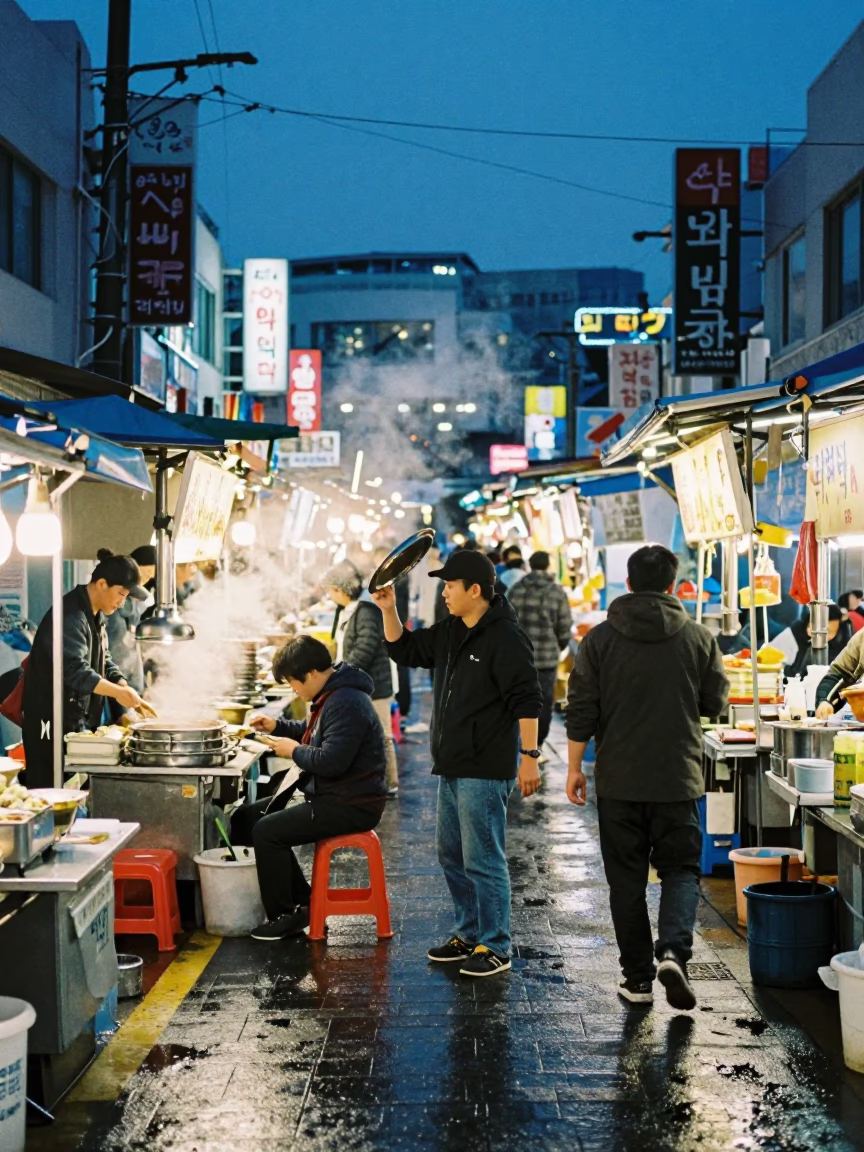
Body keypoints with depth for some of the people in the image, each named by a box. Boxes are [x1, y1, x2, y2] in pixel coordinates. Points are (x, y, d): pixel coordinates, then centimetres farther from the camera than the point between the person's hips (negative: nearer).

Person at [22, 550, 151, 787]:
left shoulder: (95, 616, 13)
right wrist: (118, 692, -33)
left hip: (79, 719, 10)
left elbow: (104, 662, 15)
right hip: (53, 720, -10)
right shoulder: (70, 616, -20)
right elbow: (75, 670, -29)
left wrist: (128, 692, -1)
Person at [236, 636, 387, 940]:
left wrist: (294, 751, -13)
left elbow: (332, 760, -30)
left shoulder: (345, 703, -23)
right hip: (327, 795, 12)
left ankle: (283, 916, -4)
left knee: (267, 831, -20)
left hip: (350, 806, -12)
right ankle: (301, 901, 14)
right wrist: (278, 726, 12)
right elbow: (313, 733, 29)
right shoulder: (330, 696, 11)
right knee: (247, 817, 11)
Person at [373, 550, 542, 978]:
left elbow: (526, 700, -19)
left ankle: (495, 947, 5)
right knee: (452, 856, 17)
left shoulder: (505, 638, -16)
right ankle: (469, 934, 29)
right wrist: (389, 610, 8)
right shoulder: (449, 632, 11)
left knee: (482, 860, -5)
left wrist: (529, 757, -23)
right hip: (452, 767, 10)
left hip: (485, 773, -10)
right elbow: (405, 650, 23)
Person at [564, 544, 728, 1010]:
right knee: (680, 868, 11)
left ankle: (638, 978, 12)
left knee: (626, 877, 9)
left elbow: (581, 710, -4)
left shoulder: (600, 639, -3)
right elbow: (716, 702, 6)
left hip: (618, 780, 0)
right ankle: (673, 951, -12)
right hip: (678, 779, 0)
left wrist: (574, 767, 4)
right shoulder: (698, 637, -2)